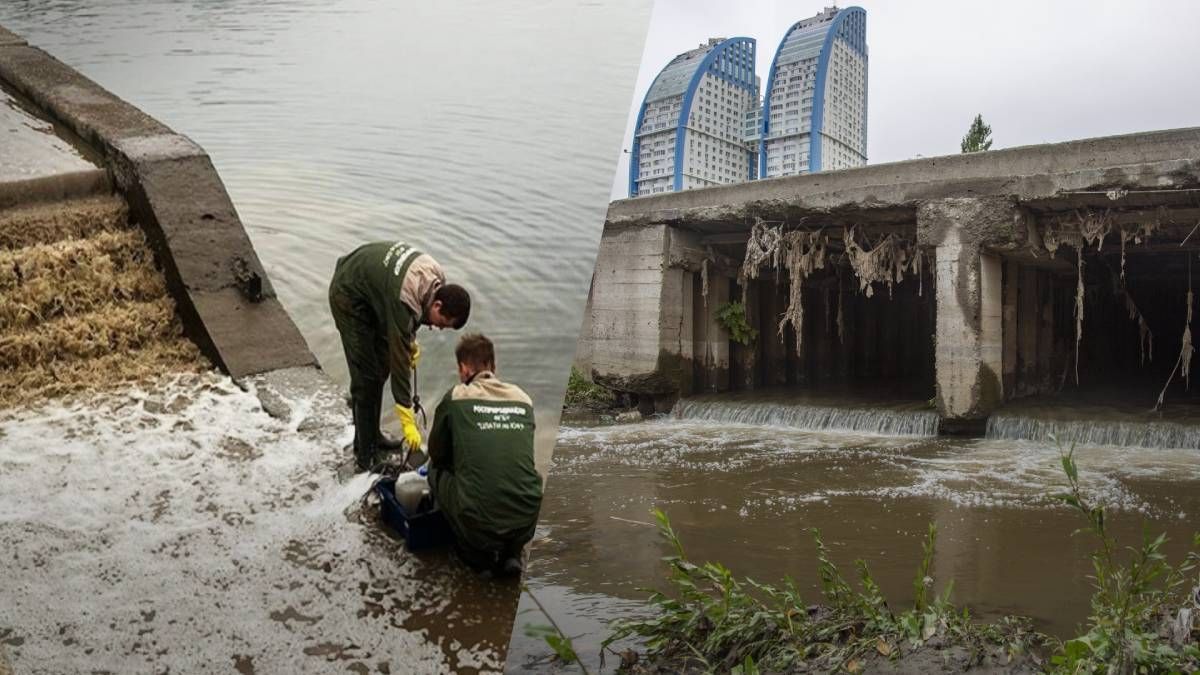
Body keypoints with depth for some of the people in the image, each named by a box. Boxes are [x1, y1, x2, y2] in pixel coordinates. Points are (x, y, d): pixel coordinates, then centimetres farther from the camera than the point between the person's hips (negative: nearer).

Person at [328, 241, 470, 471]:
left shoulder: (436, 276, -14)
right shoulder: (404, 301, -37)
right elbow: (400, 362, -32)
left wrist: (411, 341, 2)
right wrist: (408, 422, -28)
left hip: (370, 290, 9)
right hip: (349, 295, -9)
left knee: (382, 366, 11)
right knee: (366, 377, -10)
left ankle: (373, 435, 24)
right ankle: (365, 453, 0)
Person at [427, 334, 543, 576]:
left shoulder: (456, 398, 1)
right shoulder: (523, 399, 10)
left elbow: (437, 455, 14)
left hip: (478, 522, -3)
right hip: (527, 523, 3)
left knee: (437, 471, 23)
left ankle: (477, 553, 18)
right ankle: (511, 553, 19)